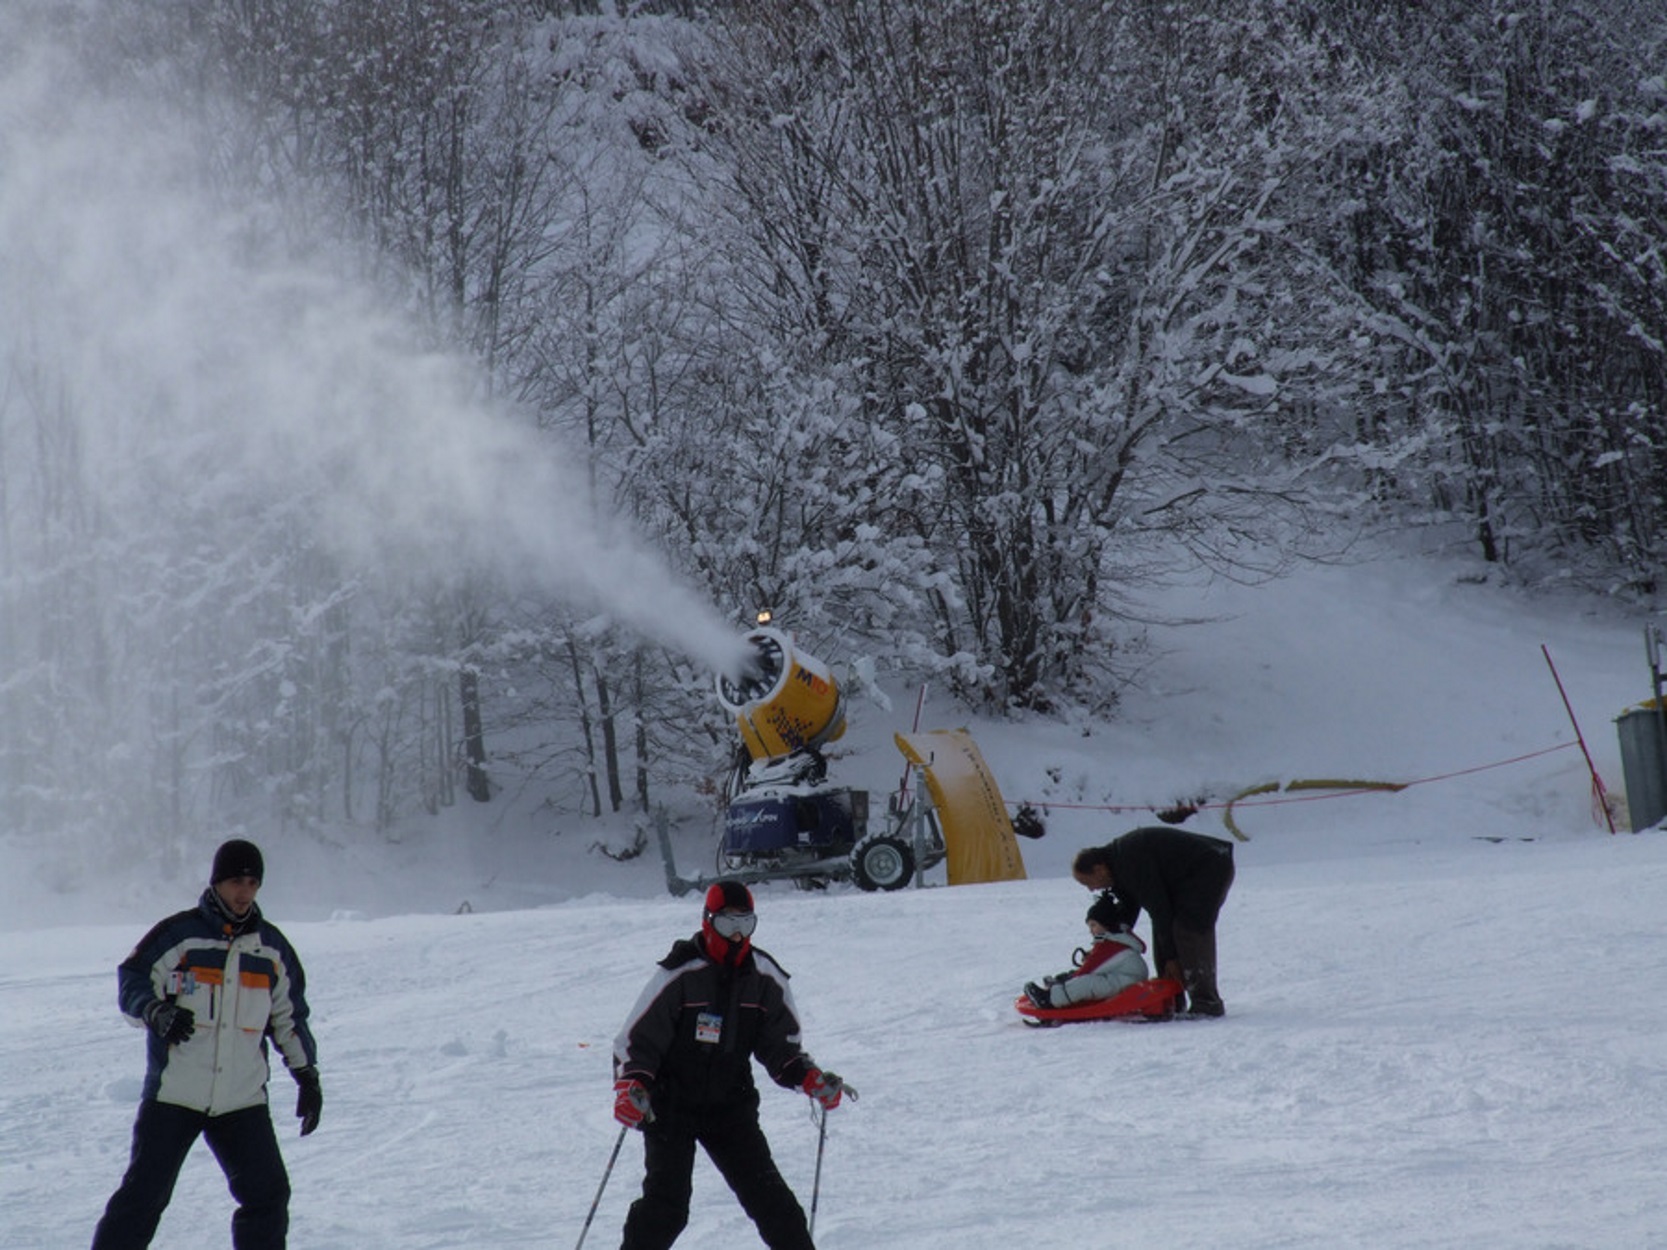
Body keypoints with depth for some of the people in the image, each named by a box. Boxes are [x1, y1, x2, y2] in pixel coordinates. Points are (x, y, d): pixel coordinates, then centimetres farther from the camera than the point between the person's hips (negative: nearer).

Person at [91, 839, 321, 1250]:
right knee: (142, 1195, -5)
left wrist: (307, 1075, 13)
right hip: (172, 1094, -4)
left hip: (243, 1100, 4)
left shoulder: (272, 948, 9)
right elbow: (131, 984, -3)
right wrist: (157, 1012, -24)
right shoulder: (177, 935, -5)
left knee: (268, 1193, 0)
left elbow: (289, 1017, 18)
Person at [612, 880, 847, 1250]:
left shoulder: (764, 978, 0)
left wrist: (811, 1079, -8)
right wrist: (630, 1087, -27)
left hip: (731, 1105, 4)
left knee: (767, 1195, -2)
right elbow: (636, 1039, -11)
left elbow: (781, 1047, 9)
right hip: (671, 1105, -4)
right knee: (666, 1205, -13)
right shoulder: (680, 974, -14)